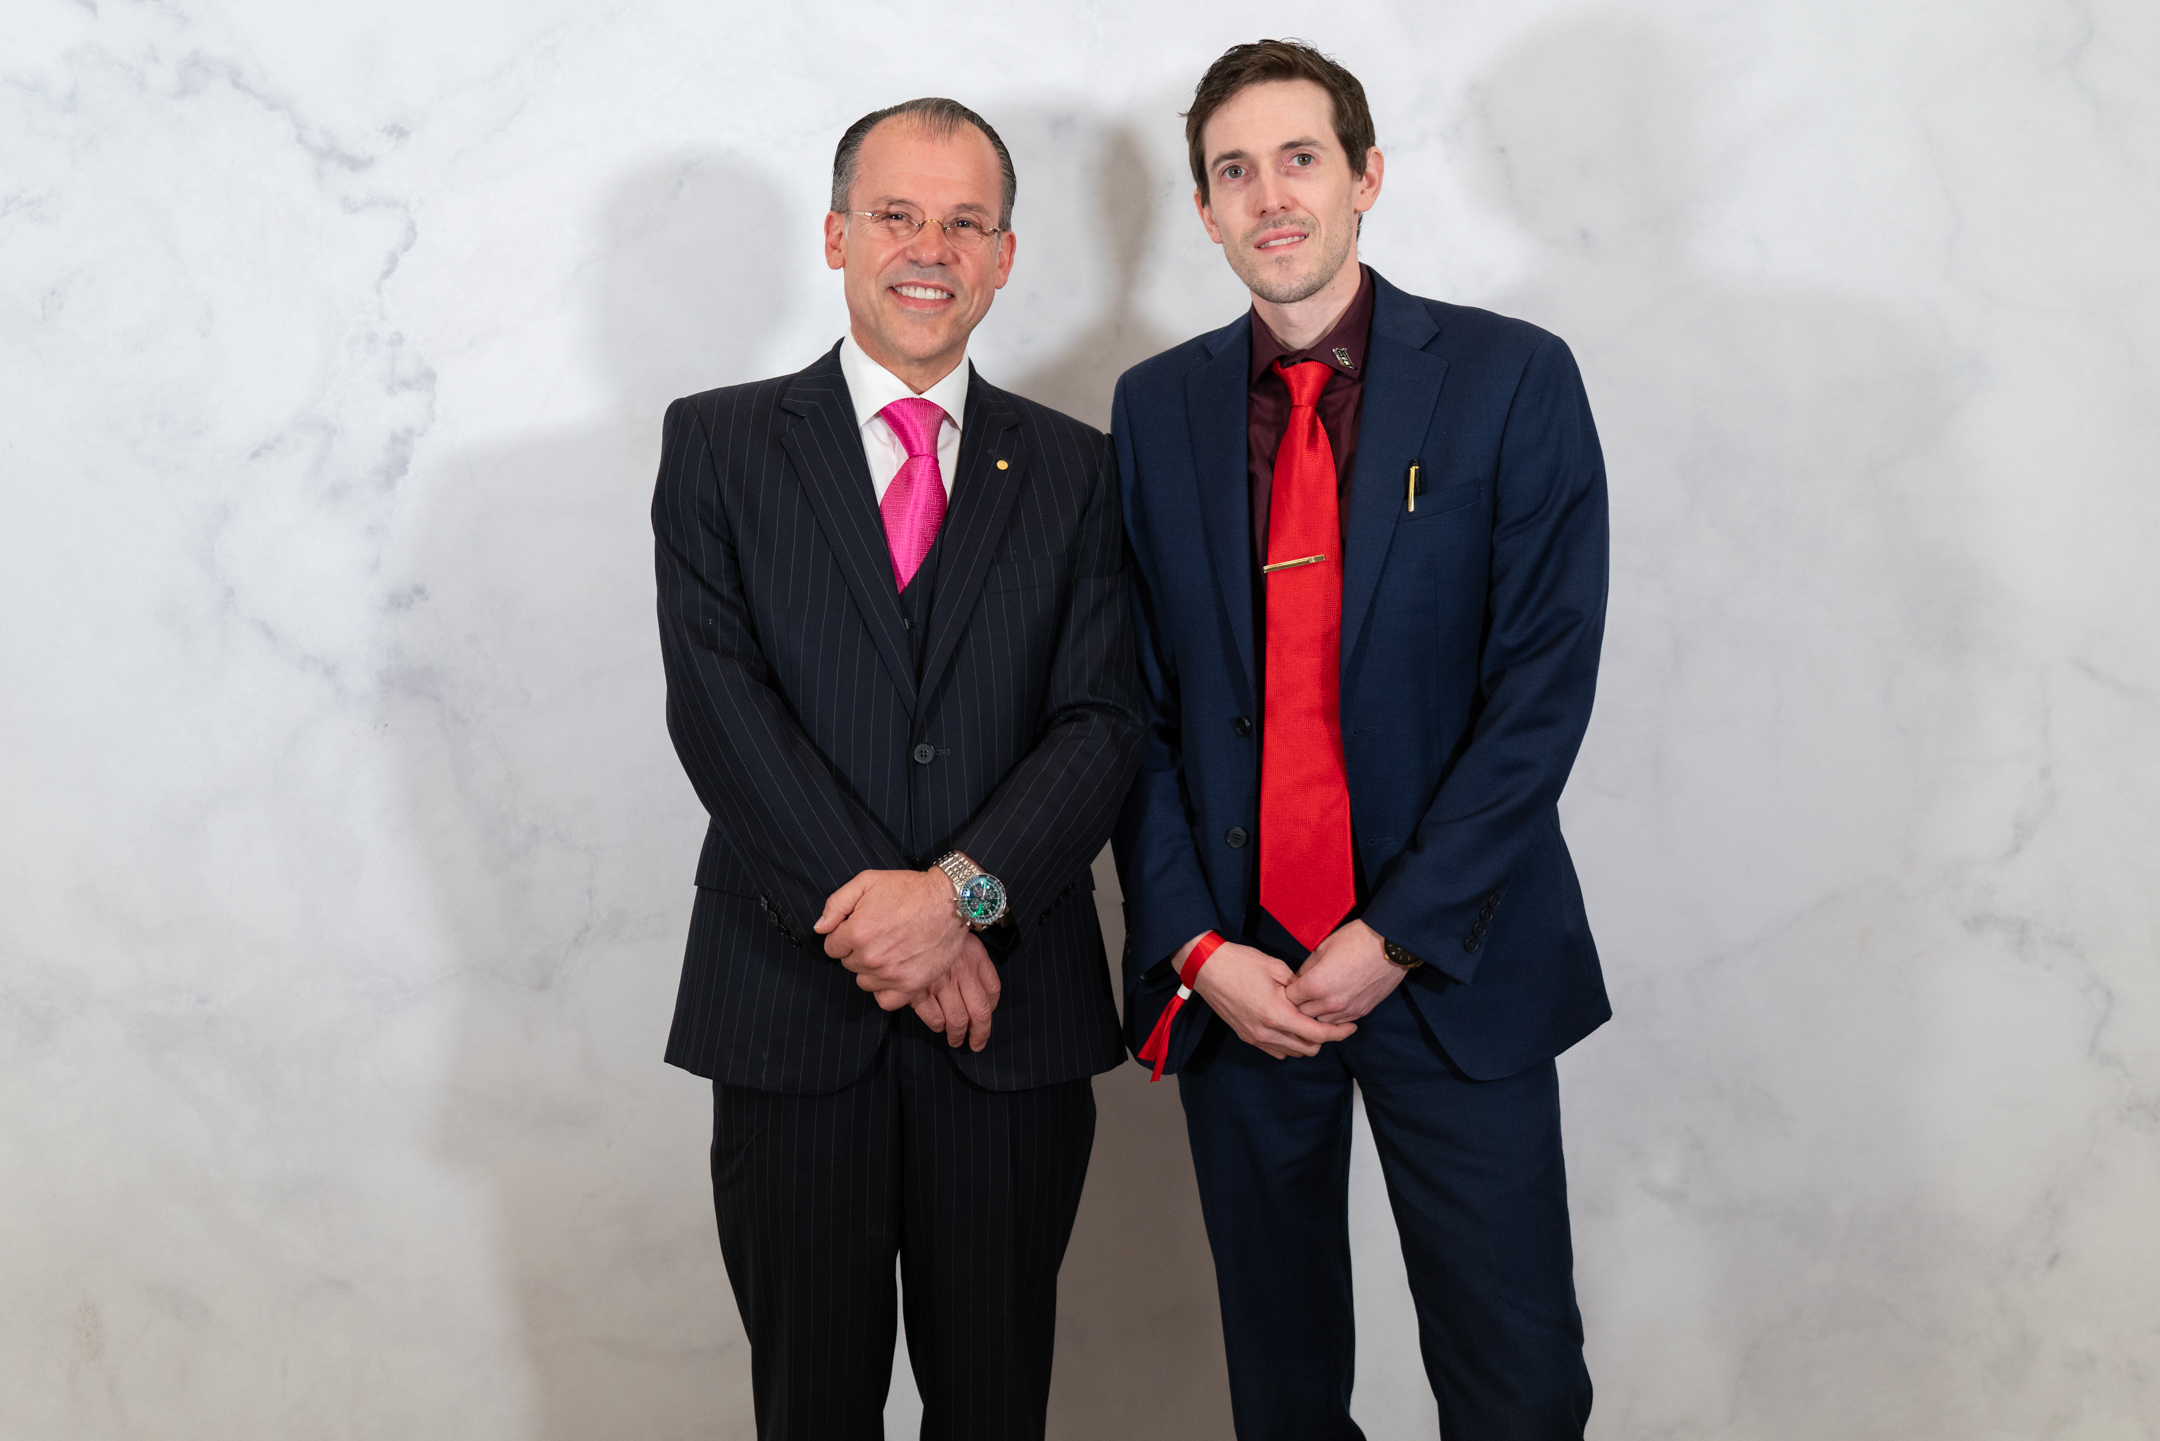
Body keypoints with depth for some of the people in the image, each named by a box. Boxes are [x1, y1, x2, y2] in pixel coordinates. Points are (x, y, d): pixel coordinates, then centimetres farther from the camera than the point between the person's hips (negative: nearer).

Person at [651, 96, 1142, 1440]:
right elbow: (718, 702, -7)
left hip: (1012, 1001, 1)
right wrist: (879, 922, -15)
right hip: (794, 993, -1)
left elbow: (1104, 720, -1)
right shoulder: (718, 443, 4)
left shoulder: (1075, 469, 8)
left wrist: (963, 891, -17)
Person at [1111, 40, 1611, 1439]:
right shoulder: (1158, 406, 6)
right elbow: (1135, 703, 4)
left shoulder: (1512, 380, -3)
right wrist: (1195, 944, -6)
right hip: (1232, 973, 3)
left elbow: (1543, 686, -8)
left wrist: (1400, 936, -13)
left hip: (1451, 961, -2)